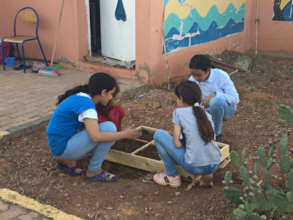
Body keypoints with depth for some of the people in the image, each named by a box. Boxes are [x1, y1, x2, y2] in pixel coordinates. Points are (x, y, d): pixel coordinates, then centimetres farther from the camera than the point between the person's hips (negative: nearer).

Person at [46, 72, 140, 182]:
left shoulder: (80, 97, 8)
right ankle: (93, 171, -3)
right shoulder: (87, 104, -21)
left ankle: (66, 160, 14)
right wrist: (125, 134, -21)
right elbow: (96, 137, -32)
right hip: (63, 147, -9)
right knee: (109, 127, -17)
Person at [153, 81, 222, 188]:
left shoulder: (179, 112, -2)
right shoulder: (206, 114, 12)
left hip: (194, 167, -6)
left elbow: (177, 143, -7)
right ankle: (206, 175, 19)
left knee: (158, 134, 7)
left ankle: (172, 176, 16)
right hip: (215, 165, 6)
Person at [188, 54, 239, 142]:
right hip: (206, 111, 4)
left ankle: (216, 134, -18)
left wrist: (215, 95, -35)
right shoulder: (192, 80, -11)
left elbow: (235, 98, -21)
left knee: (216, 101, -40)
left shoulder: (221, 76, -22)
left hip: (225, 108, -3)